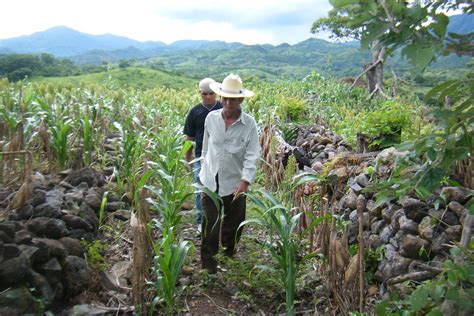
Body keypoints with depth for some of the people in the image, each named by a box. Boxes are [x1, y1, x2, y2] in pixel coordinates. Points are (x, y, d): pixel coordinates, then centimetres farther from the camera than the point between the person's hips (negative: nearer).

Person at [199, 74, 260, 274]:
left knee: (233, 221, 17)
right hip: (210, 180, 1)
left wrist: (245, 180, -25)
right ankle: (207, 258, 22)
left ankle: (229, 248, 44)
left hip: (234, 182, -1)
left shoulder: (249, 124, -11)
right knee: (210, 221, 4)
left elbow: (252, 155, -14)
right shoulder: (211, 118, -2)